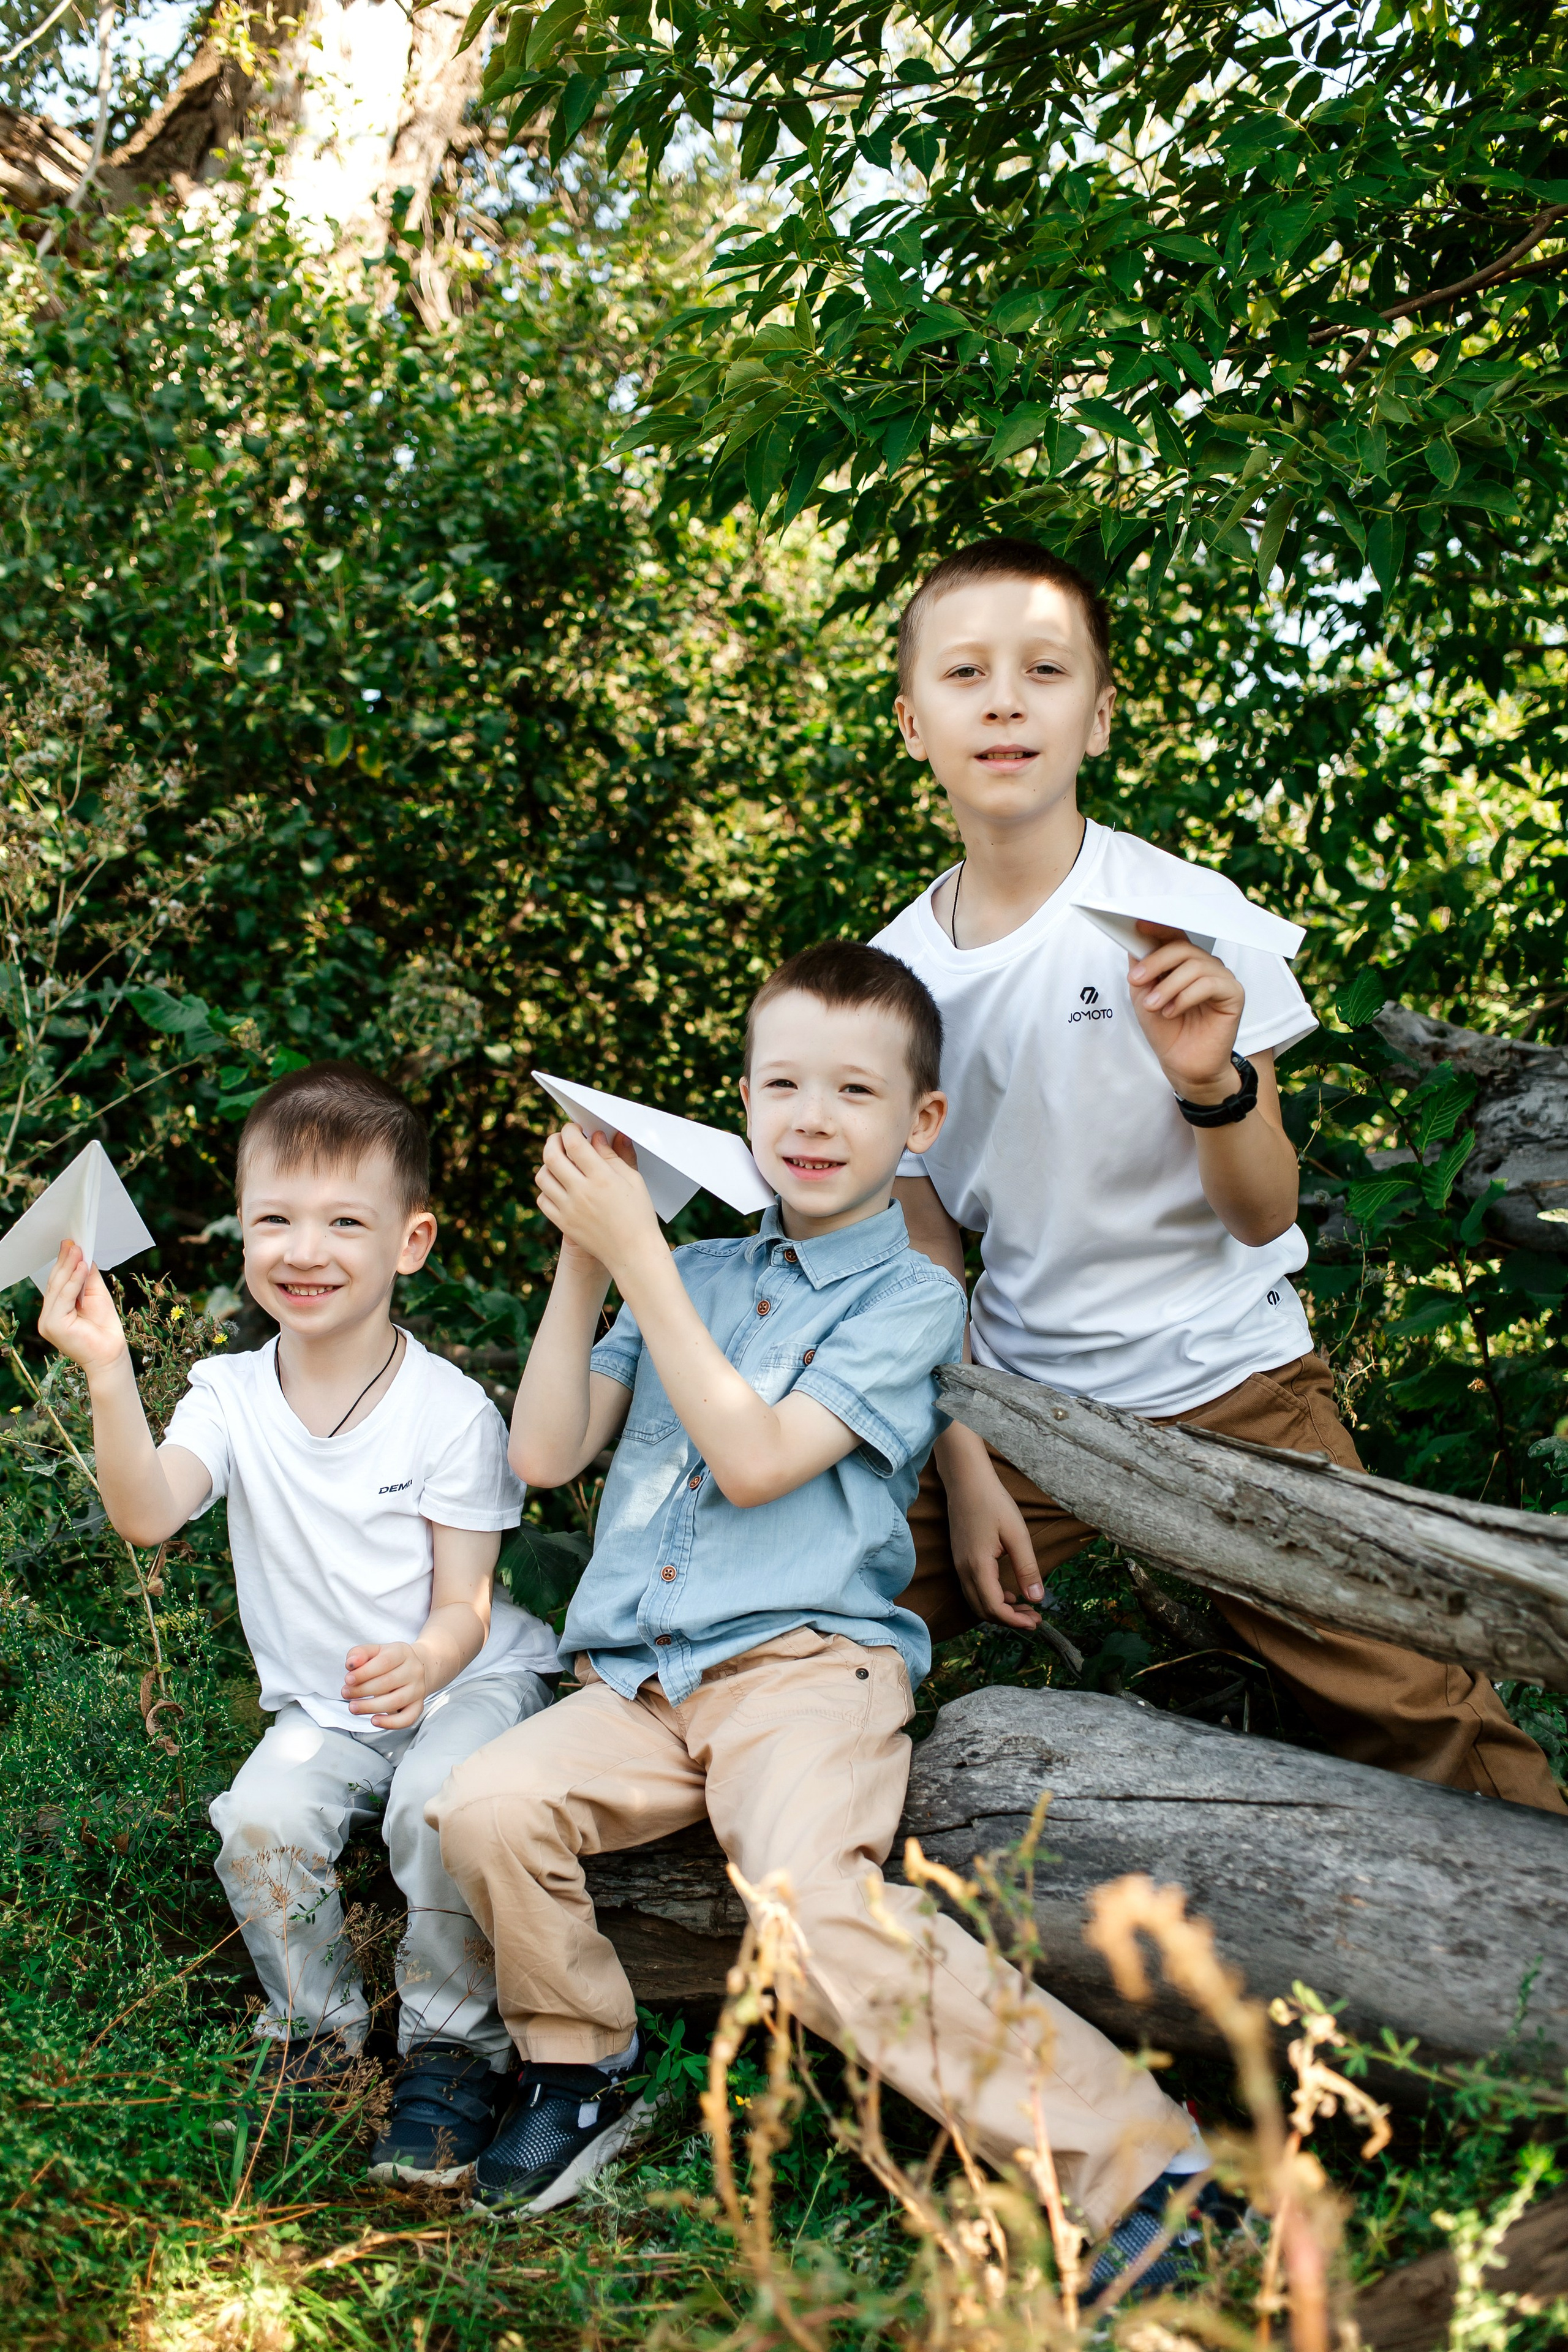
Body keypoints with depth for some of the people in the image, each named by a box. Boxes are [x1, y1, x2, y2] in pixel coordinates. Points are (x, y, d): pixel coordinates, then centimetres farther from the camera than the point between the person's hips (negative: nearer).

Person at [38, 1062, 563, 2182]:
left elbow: (463, 1607, -13)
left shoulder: (449, 1408, -15)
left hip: (464, 1678, -3)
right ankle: (318, 2023, 5)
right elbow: (149, 1514, -25)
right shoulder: (233, 1394, -6)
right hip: (322, 1705, 3)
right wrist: (110, 1375, -39)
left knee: (440, 1804, -31)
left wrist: (424, 1663, -36)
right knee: (260, 1819, -23)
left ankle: (454, 2047, -9)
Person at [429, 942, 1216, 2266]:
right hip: (638, 1683, 5)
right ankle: (580, 2072, 4)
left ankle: (1134, 2167, -21)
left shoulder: (912, 1298, 2)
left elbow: (755, 1458, -12)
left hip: (804, 1667, -5)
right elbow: (545, 1456, 13)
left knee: (821, 1912, -30)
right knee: (487, 1805, -22)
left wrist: (637, 1253, -10)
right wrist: (583, 1265, 3)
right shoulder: (694, 1276, 19)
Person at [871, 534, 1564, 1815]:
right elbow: (928, 1243, 6)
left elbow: (1261, 1217, -10)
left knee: (1424, 1717, -11)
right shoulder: (895, 968, -2)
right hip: (1019, 1402, 3)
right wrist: (964, 1467, -1)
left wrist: (1211, 1078, -29)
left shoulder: (1184, 915, -10)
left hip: (1225, 1384, -3)